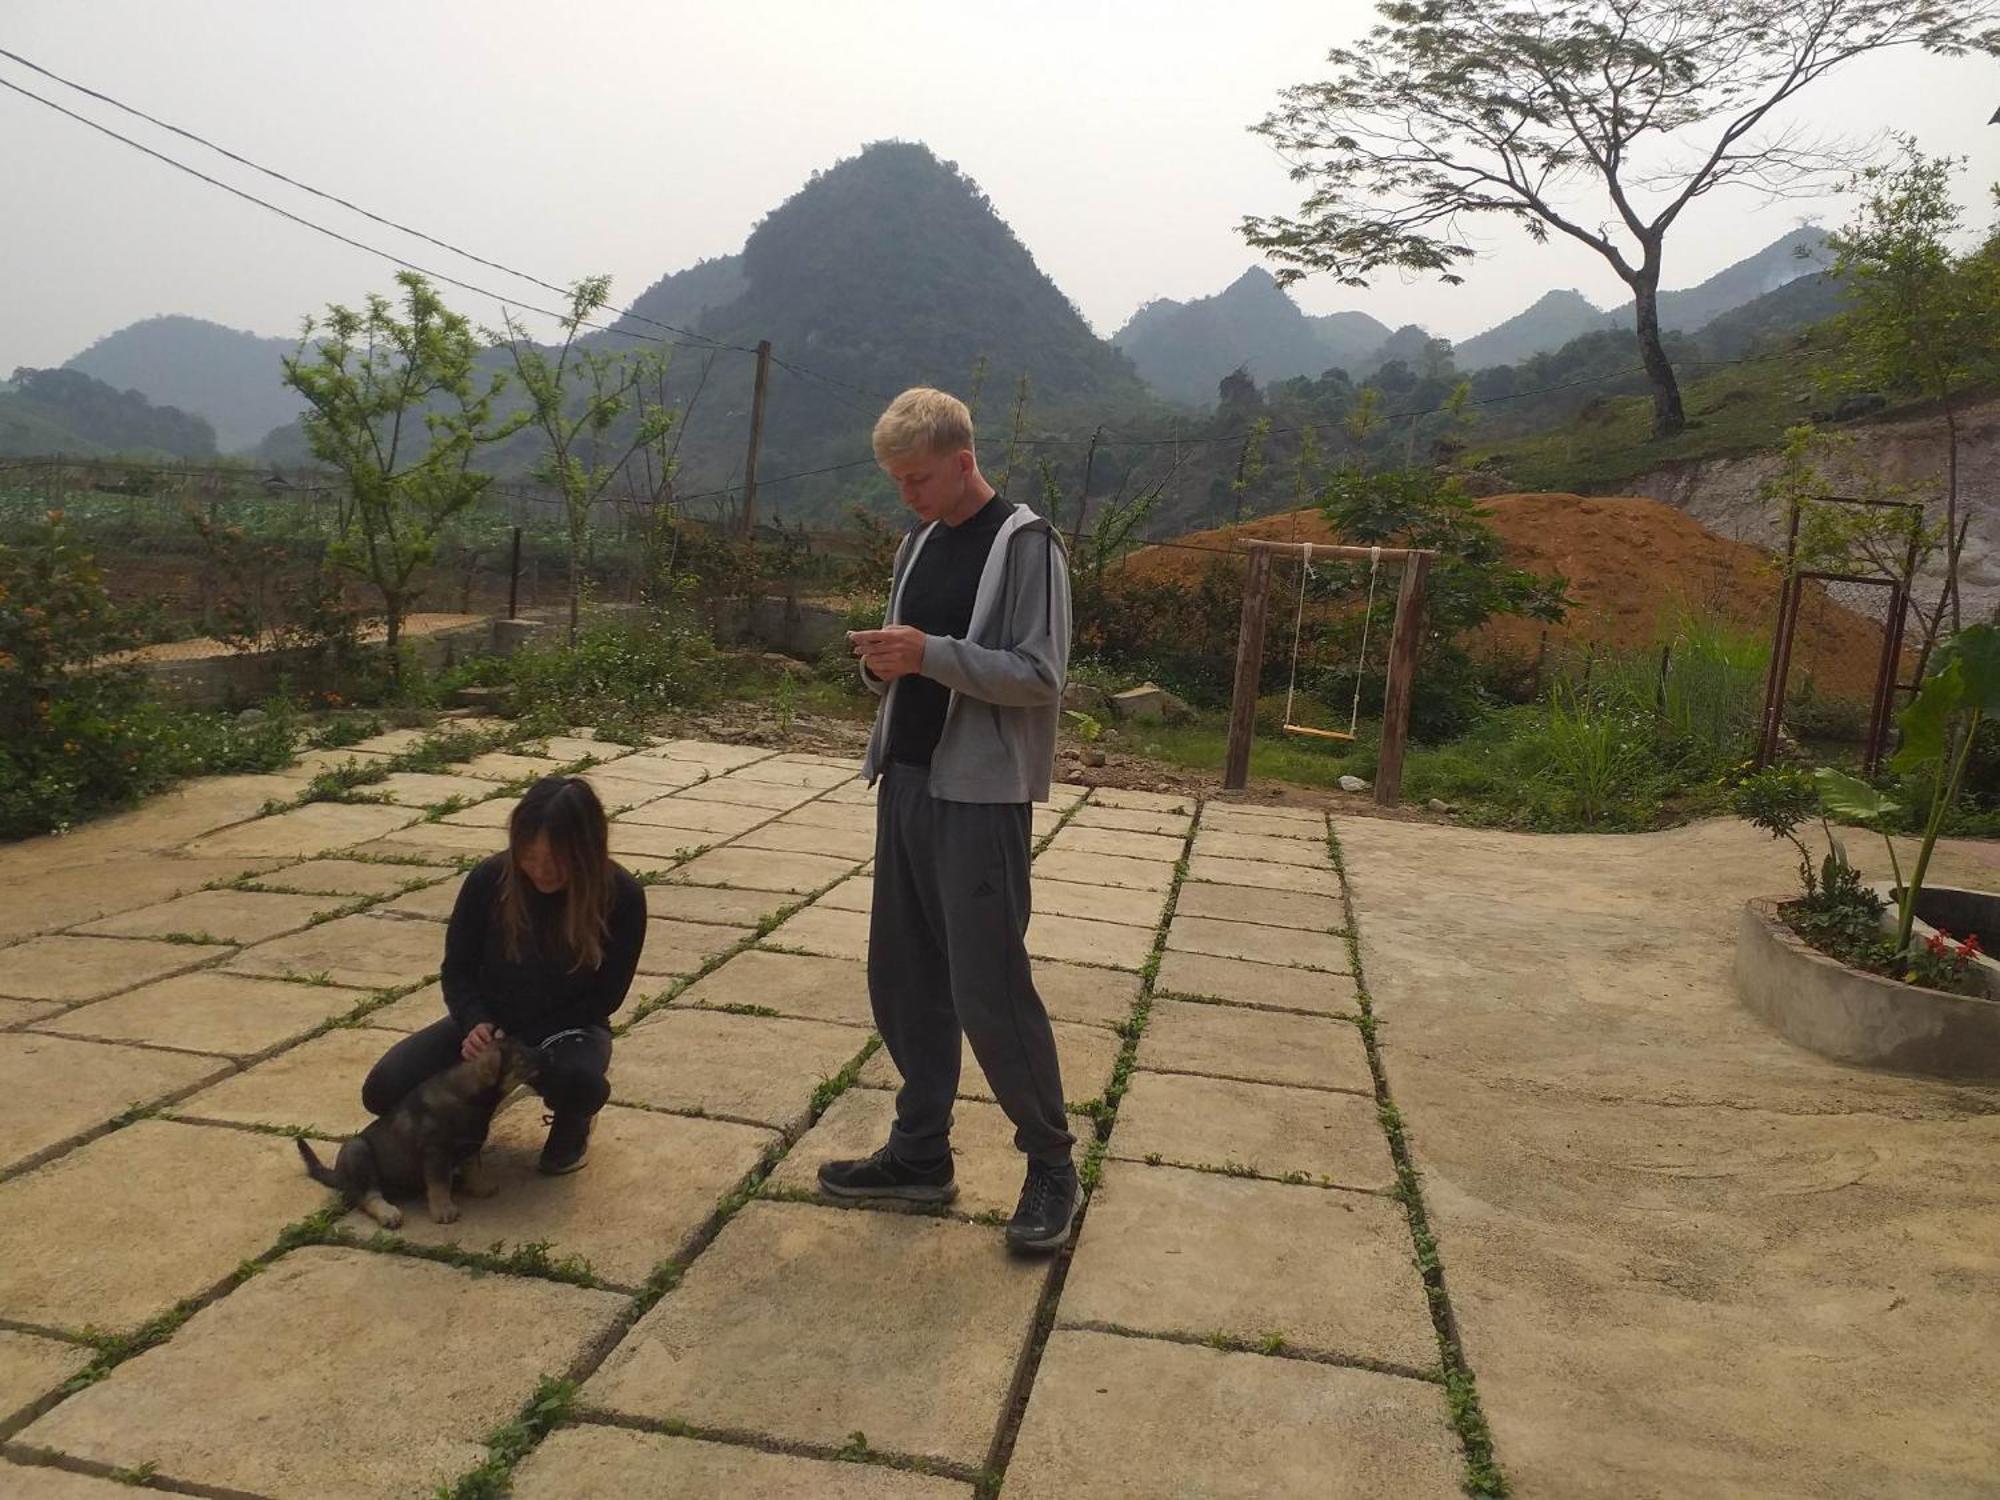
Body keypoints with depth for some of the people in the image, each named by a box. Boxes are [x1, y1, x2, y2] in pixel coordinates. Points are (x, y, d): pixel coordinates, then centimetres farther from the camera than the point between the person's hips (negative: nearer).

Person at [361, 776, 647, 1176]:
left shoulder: (621, 897, -21)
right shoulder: (490, 879, -16)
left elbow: (606, 996, -12)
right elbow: (457, 969, -3)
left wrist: (520, 1037, -19)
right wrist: (476, 1023, -24)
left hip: (568, 1025, -2)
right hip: (489, 1022, 3)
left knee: (577, 1080, -38)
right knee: (383, 1090, -18)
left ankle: (572, 1121, 1)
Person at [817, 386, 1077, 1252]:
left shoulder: (1026, 545, -9)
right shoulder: (919, 543, 14)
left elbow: (1041, 675, -15)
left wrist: (930, 654, -24)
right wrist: (883, 661, -3)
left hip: (979, 797, -8)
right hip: (906, 783, 8)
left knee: (988, 991, -5)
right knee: (903, 980, 12)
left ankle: (1052, 1165, 12)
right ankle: (921, 1153, 25)